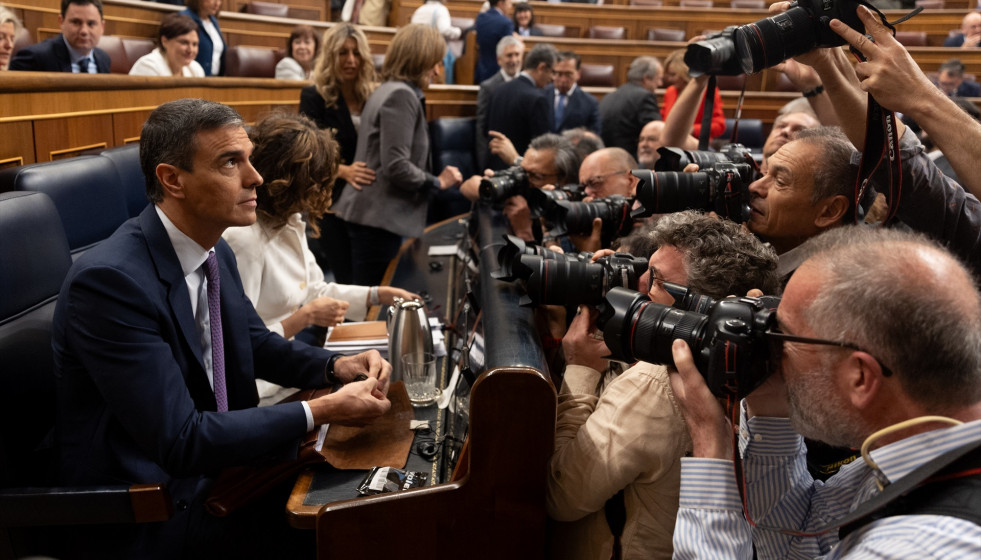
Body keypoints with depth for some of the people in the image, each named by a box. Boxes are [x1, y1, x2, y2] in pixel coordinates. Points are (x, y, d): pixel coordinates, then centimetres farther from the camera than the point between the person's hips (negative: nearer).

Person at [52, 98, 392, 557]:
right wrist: (319, 412, -24)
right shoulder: (109, 279, -26)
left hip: (212, 459, 7)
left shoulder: (215, 252, -2)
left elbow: (257, 343, 15)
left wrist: (337, 366, -4)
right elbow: (180, 441, -27)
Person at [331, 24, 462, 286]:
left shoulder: (388, 91, 17)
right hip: (379, 219, -10)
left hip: (372, 215, 10)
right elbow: (397, 167, -20)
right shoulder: (401, 95, -14)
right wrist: (438, 182, -7)